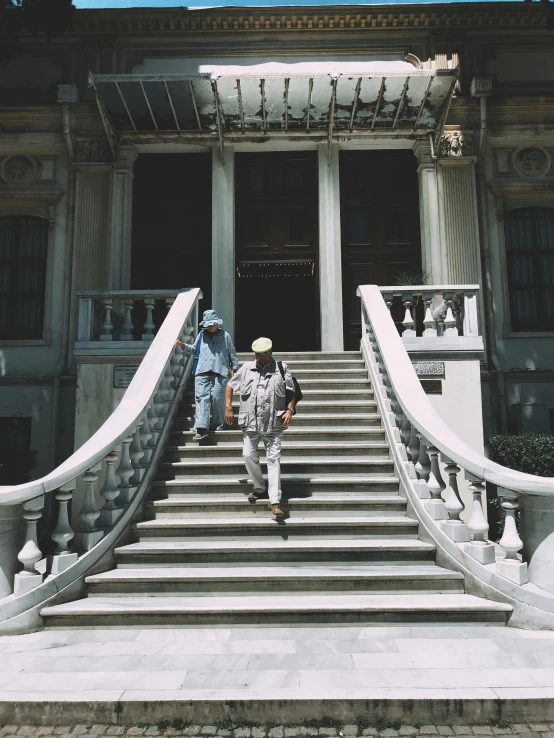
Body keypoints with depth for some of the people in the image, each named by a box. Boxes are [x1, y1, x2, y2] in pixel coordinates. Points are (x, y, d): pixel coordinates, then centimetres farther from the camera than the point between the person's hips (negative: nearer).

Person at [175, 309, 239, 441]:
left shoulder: (225, 336, 8)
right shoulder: (202, 335, 14)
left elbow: (232, 354, 12)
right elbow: (194, 349, 23)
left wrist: (235, 368, 9)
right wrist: (184, 346, 6)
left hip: (220, 372, -1)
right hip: (202, 372, 2)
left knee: (217, 398, -3)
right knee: (202, 398, -9)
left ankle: (217, 424, 16)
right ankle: (201, 429, -15)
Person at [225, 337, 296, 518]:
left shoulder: (281, 368, 4)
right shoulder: (246, 368, 9)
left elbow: (291, 392, 7)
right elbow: (230, 386, 17)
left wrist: (290, 410, -8)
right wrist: (228, 408, 8)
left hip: (273, 424, -2)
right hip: (250, 422, 3)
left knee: (273, 459, -5)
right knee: (248, 455, 4)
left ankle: (274, 501, -5)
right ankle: (259, 488, 28)